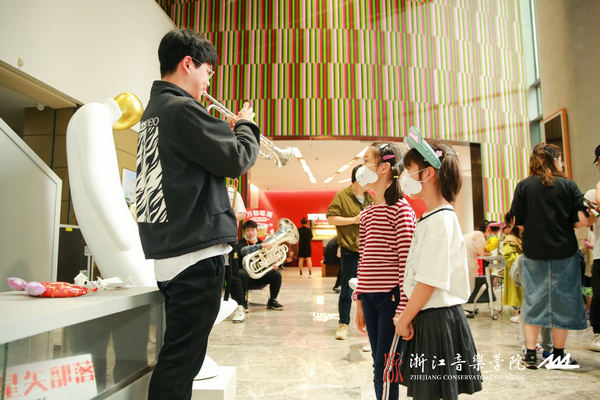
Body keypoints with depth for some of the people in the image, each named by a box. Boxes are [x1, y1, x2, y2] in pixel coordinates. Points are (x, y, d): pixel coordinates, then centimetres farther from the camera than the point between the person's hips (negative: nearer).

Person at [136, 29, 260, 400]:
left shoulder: (153, 111, 16)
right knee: (181, 360, -1)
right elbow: (238, 159, -15)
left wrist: (226, 130, 15)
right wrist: (247, 124, 3)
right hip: (197, 252, -10)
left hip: (167, 254, 10)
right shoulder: (183, 109, -14)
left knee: (180, 355, 20)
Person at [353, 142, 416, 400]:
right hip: (369, 297, 7)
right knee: (378, 366, 15)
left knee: (385, 369, -1)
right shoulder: (367, 214, 13)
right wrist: (359, 301, 16)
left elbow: (406, 262, -14)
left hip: (391, 297, -7)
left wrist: (403, 309, -16)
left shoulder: (400, 209, -10)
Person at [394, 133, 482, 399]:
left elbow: (429, 281, -21)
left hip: (437, 319, -9)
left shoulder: (440, 219, -18)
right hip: (429, 317, 9)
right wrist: (407, 316, 14)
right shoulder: (432, 217, 11)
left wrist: (404, 319, -11)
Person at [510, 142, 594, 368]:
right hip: (564, 252, -1)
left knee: (534, 301, 9)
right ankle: (558, 354, 19)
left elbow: (519, 222, -2)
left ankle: (531, 353, 10)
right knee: (562, 301, 10)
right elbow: (581, 221, -8)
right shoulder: (568, 185, -4)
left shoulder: (524, 186, -2)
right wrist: (563, 224, 12)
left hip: (534, 252, 1)